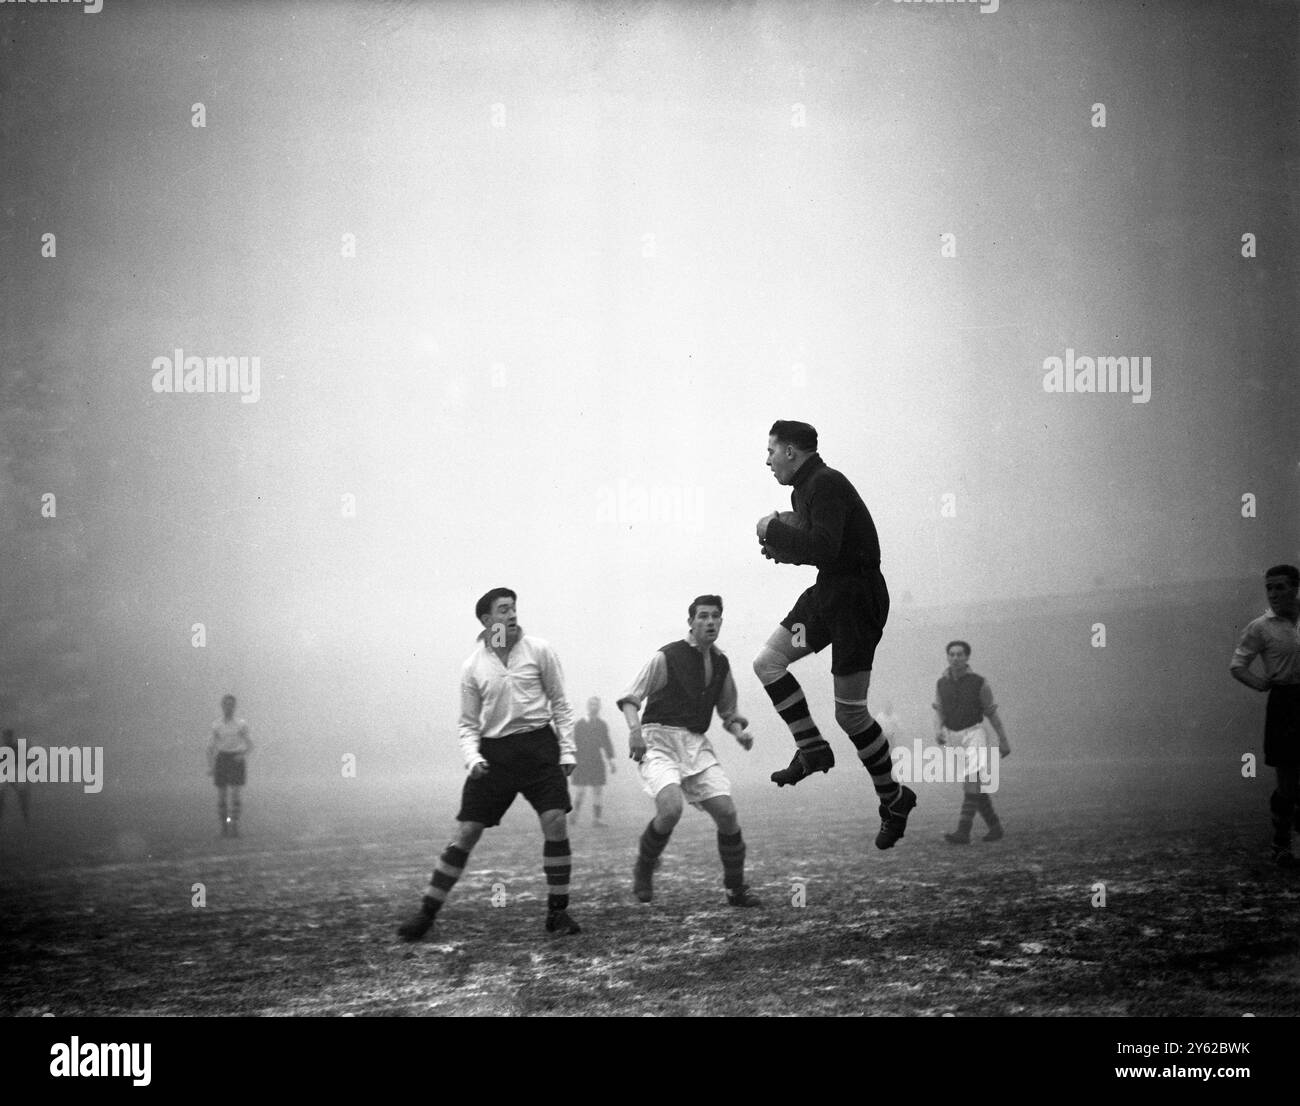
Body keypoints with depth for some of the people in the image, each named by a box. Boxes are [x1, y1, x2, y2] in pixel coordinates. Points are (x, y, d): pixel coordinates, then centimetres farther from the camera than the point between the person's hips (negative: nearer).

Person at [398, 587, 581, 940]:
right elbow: (468, 724, 8)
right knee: (465, 833, -1)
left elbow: (560, 703, 6)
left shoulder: (538, 650, -1)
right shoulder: (473, 666, 2)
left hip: (538, 745, 0)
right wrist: (473, 758, -10)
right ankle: (426, 913, 7)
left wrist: (567, 750, 0)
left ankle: (557, 911, 3)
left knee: (556, 823, -12)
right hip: (494, 751, 0)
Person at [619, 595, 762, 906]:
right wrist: (635, 728, -21)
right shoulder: (666, 657, -5)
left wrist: (739, 732, 3)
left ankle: (736, 889, 10)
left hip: (697, 744, 6)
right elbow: (630, 698, -3)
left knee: (727, 813, -7)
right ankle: (643, 869, -1)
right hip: (659, 740, -5)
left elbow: (728, 712, 24)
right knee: (671, 808, -28)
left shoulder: (721, 663, 13)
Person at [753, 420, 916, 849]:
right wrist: (783, 550, 9)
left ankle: (893, 798, 11)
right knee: (767, 662, 4)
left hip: (856, 597, -10)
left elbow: (824, 548, -30)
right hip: (827, 592, 10)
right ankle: (812, 749, 11)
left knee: (849, 711, -5)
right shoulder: (807, 486, 14)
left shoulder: (826, 485, -18)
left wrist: (774, 530, -17)